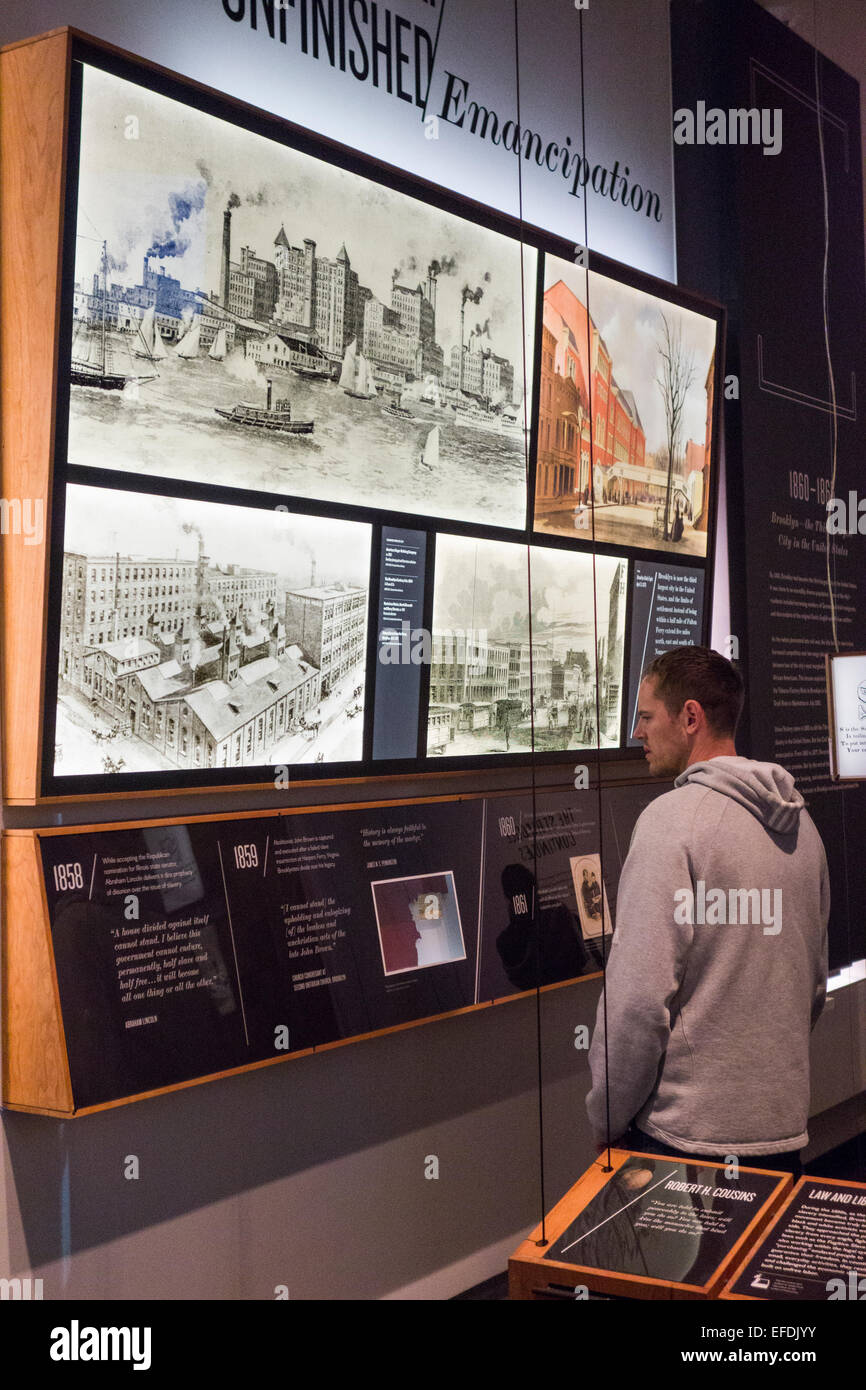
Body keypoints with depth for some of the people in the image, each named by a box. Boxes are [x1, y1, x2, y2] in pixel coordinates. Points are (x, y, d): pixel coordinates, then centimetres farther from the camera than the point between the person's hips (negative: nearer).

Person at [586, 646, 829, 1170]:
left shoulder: (672, 818, -14)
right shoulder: (800, 823, 9)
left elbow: (639, 996, -18)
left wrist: (604, 1122, -8)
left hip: (686, 1132, -7)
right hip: (785, 1129, 7)